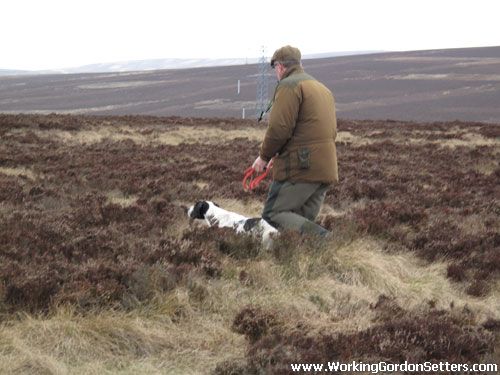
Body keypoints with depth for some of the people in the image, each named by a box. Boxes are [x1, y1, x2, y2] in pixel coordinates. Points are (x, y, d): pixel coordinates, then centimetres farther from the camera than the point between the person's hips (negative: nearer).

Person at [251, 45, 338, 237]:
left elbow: (279, 128, -16)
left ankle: (321, 238, -25)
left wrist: (264, 156, 0)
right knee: (303, 221, 12)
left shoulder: (289, 86, -6)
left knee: (273, 214, -7)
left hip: (300, 169, -9)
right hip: (327, 169, 9)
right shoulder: (324, 89, 24)